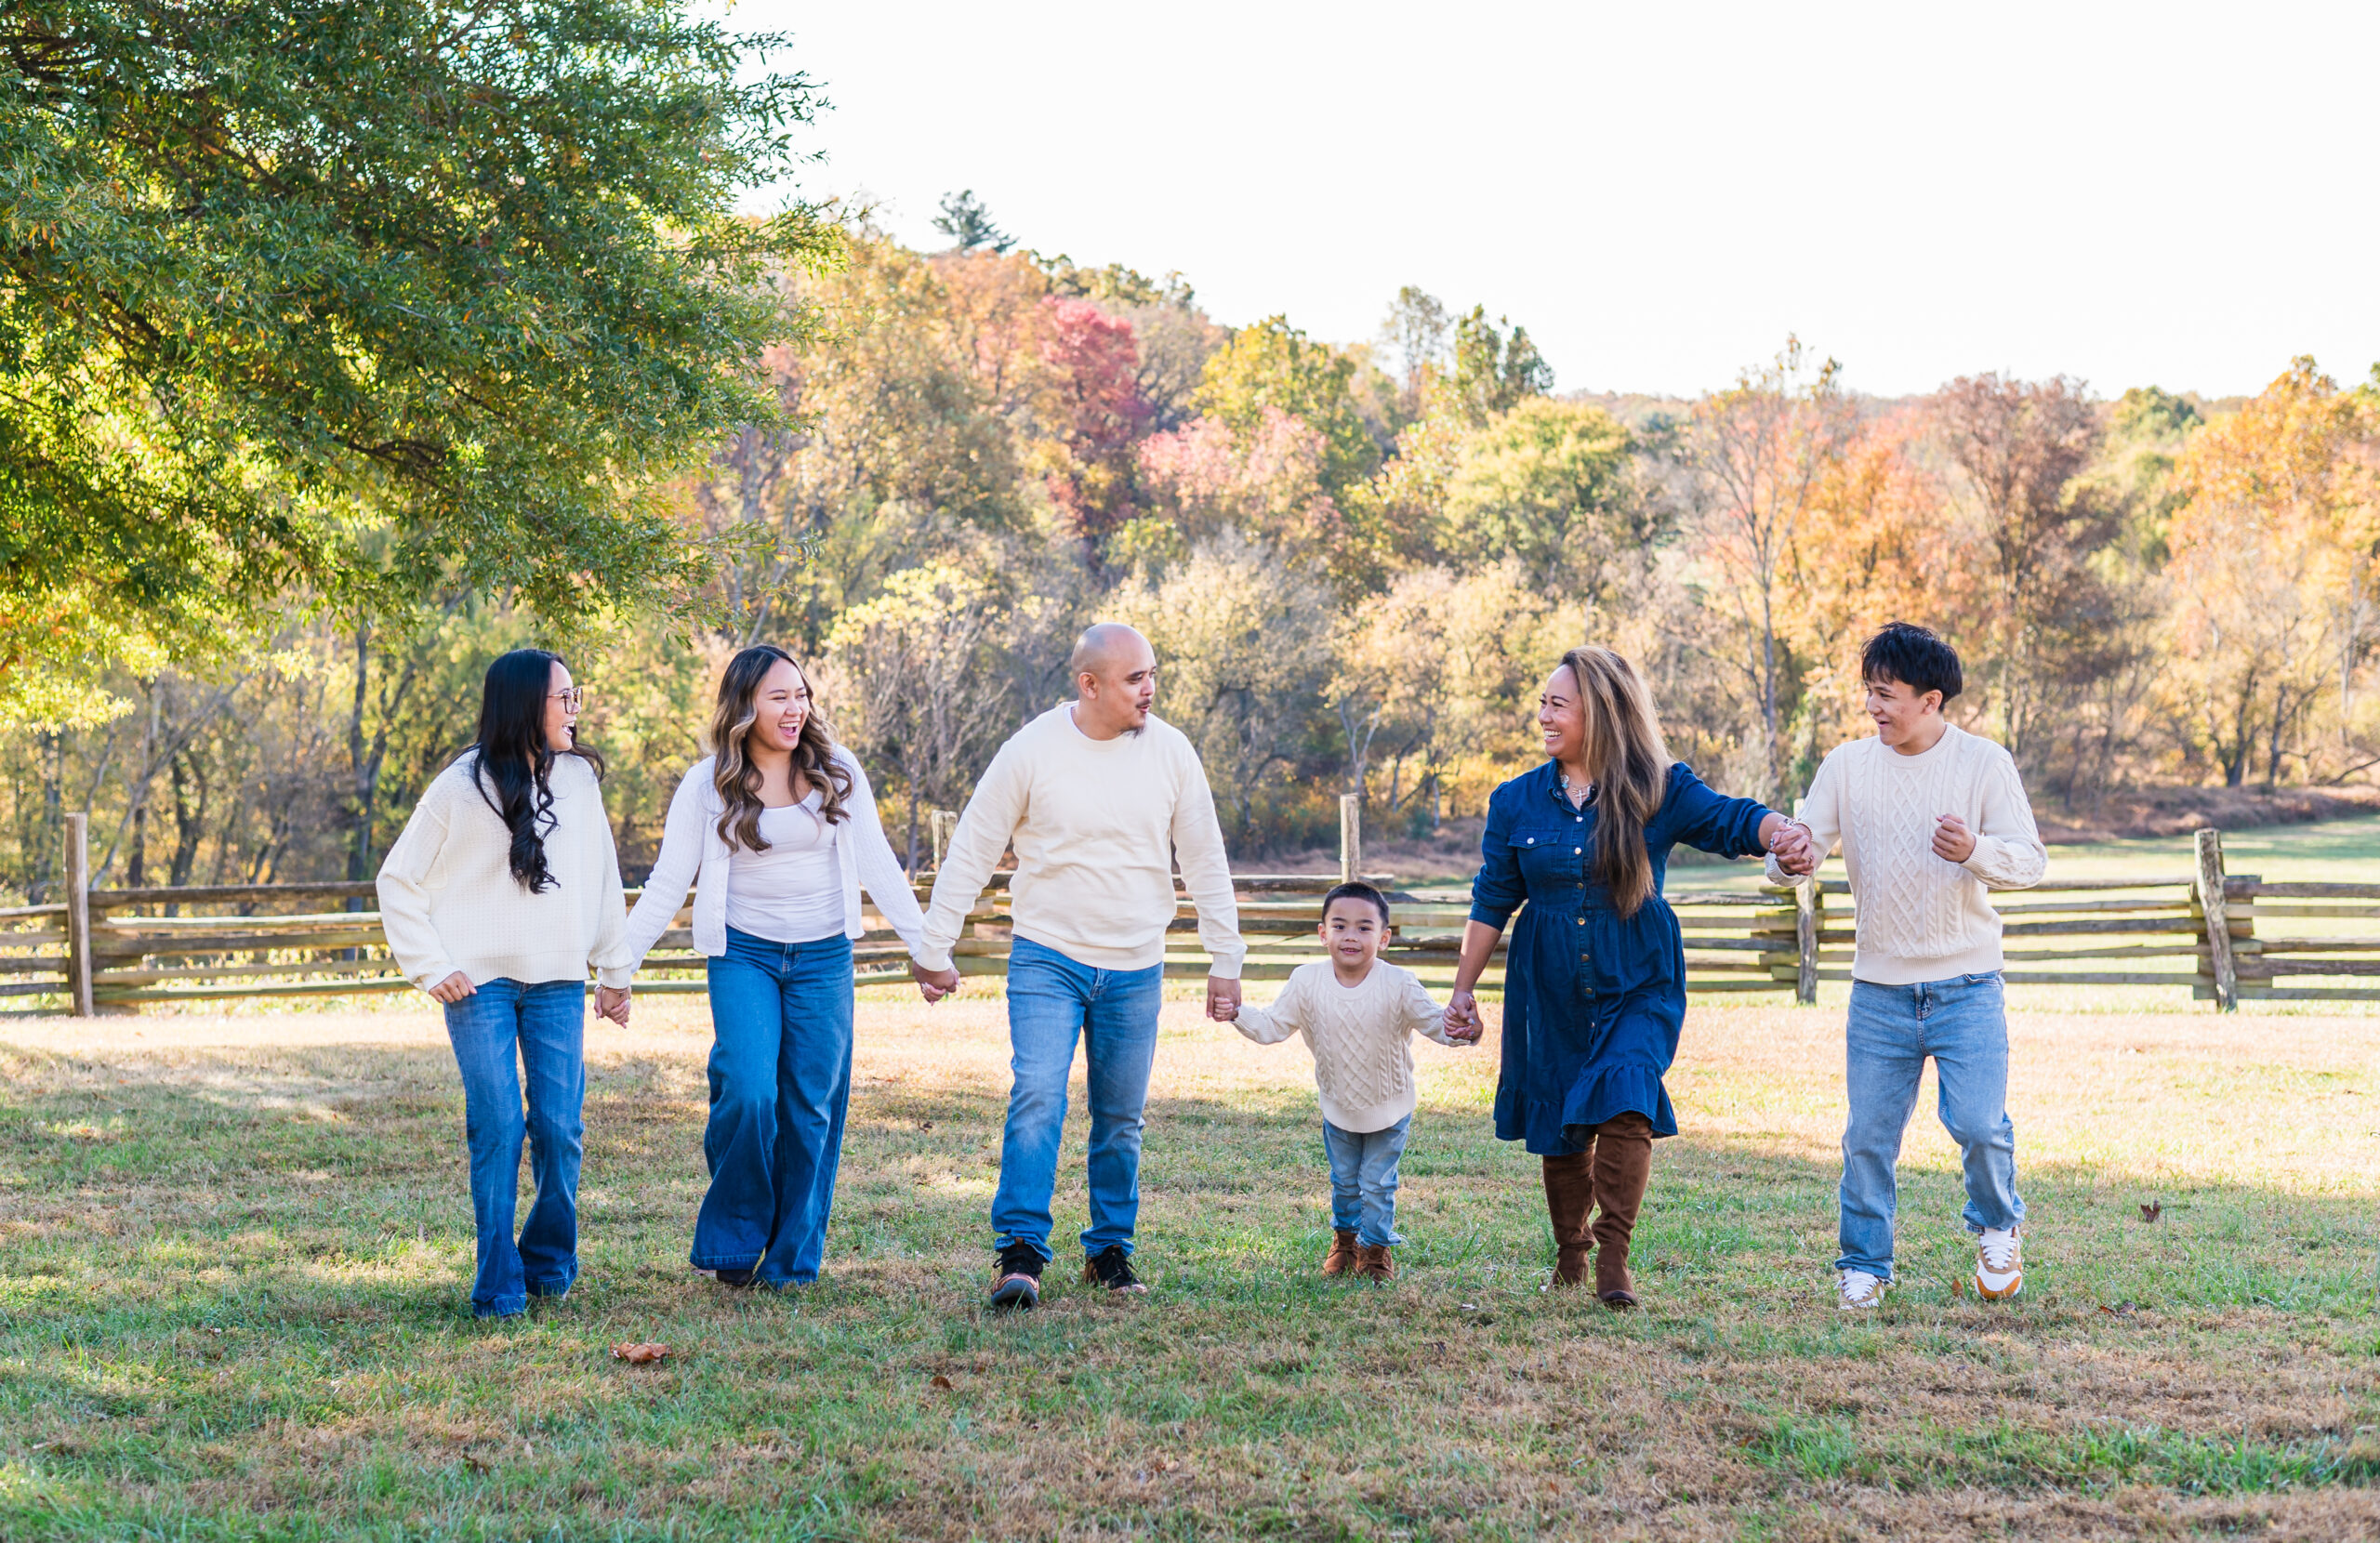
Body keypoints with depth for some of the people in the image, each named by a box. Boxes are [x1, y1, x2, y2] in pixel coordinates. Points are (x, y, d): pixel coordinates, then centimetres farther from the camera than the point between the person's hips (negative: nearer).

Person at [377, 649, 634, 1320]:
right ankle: (499, 1285, -1)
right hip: (480, 982, -3)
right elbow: (398, 880, 3)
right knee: (497, 1128, -9)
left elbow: (602, 879, 16)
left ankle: (550, 1265, 17)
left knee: (559, 1128, -3)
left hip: (558, 984, 3)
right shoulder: (461, 788, -3)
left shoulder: (580, 778, 8)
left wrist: (614, 971, 18)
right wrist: (431, 968, -4)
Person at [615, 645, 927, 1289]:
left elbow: (877, 863, 7)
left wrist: (924, 943, 4)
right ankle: (732, 1245, 3)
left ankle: (792, 1259, 15)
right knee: (747, 1094, -17)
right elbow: (668, 883, 3)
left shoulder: (837, 771, 4)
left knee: (811, 1108, 2)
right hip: (745, 956, -2)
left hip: (823, 958, 2)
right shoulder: (708, 785, 0)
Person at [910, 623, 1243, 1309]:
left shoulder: (1170, 752, -1)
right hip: (1047, 960, -3)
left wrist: (1225, 957, 8)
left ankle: (1109, 1250, 23)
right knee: (1037, 1097, -17)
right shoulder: (1031, 751, -9)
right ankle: (1020, 1252, -15)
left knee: (1120, 1119, 9)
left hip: (1135, 969, 3)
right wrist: (933, 949, 0)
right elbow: (970, 852, -2)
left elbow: (1205, 861, 7)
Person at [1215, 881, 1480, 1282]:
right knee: (1344, 1181, 20)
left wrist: (1459, 1031, -45)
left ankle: (1376, 1246, 30)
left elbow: (1434, 1020, -23)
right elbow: (1273, 1026, -9)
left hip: (1390, 1109, -3)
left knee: (1377, 1182, 7)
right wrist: (1238, 1014, -25)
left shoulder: (1399, 986, -23)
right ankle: (1344, 1238, 45)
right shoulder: (1307, 982, -16)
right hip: (1338, 1107, 3)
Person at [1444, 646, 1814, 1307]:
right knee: (1558, 1125, 8)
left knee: (1623, 1102, -22)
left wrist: (1782, 831, -37)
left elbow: (1731, 820, -14)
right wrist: (1464, 987, 10)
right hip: (1550, 991, 3)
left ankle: (1614, 1258, -19)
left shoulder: (1659, 790, -4)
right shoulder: (1517, 802, 3)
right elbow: (1492, 901, 9)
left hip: (1638, 986, -3)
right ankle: (1570, 1255, 27)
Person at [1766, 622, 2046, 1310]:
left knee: (1977, 1123, -11)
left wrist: (1976, 851, -25)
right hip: (1879, 988, 2)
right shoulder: (1847, 765, 3)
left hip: (1966, 986, -2)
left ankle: (1998, 1227, 19)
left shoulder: (1985, 763, -2)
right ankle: (1864, 1264, 21)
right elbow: (1801, 845, 0)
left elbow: (2030, 862, -4)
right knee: (1868, 1137, 3)